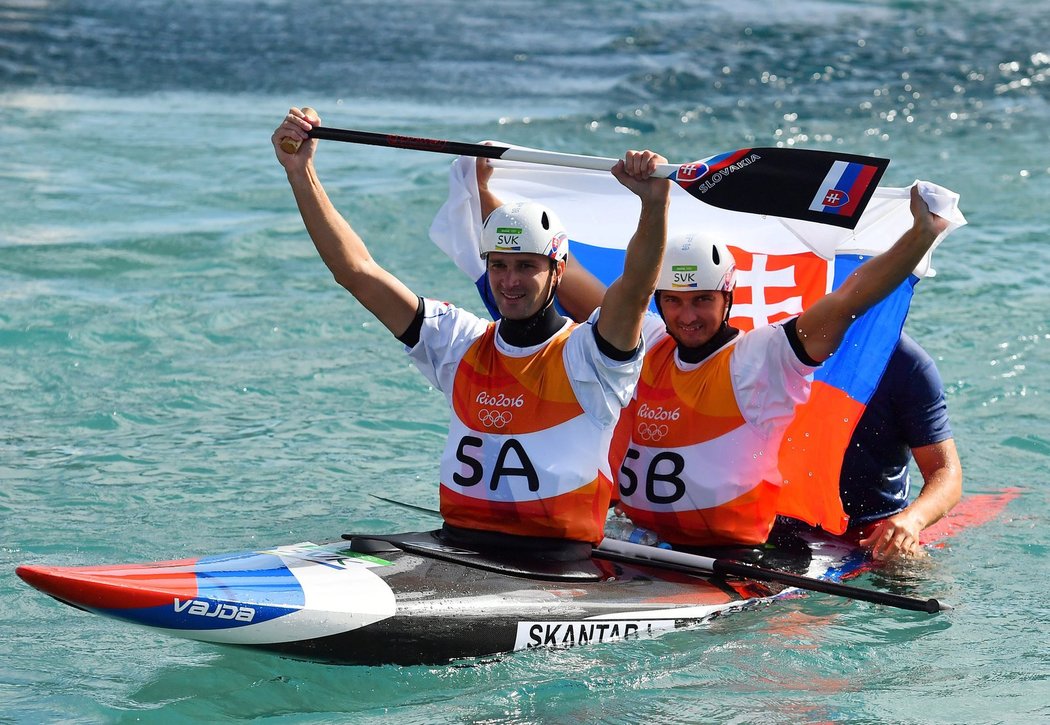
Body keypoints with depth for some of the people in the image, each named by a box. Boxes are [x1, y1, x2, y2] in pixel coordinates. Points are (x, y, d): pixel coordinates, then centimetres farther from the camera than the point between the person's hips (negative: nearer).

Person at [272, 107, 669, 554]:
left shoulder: (587, 355, -1)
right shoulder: (460, 344, 13)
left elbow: (636, 287, -21)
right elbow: (356, 272, 10)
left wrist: (655, 203, -40)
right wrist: (301, 173, 3)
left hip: (558, 561, -3)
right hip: (457, 547, 3)